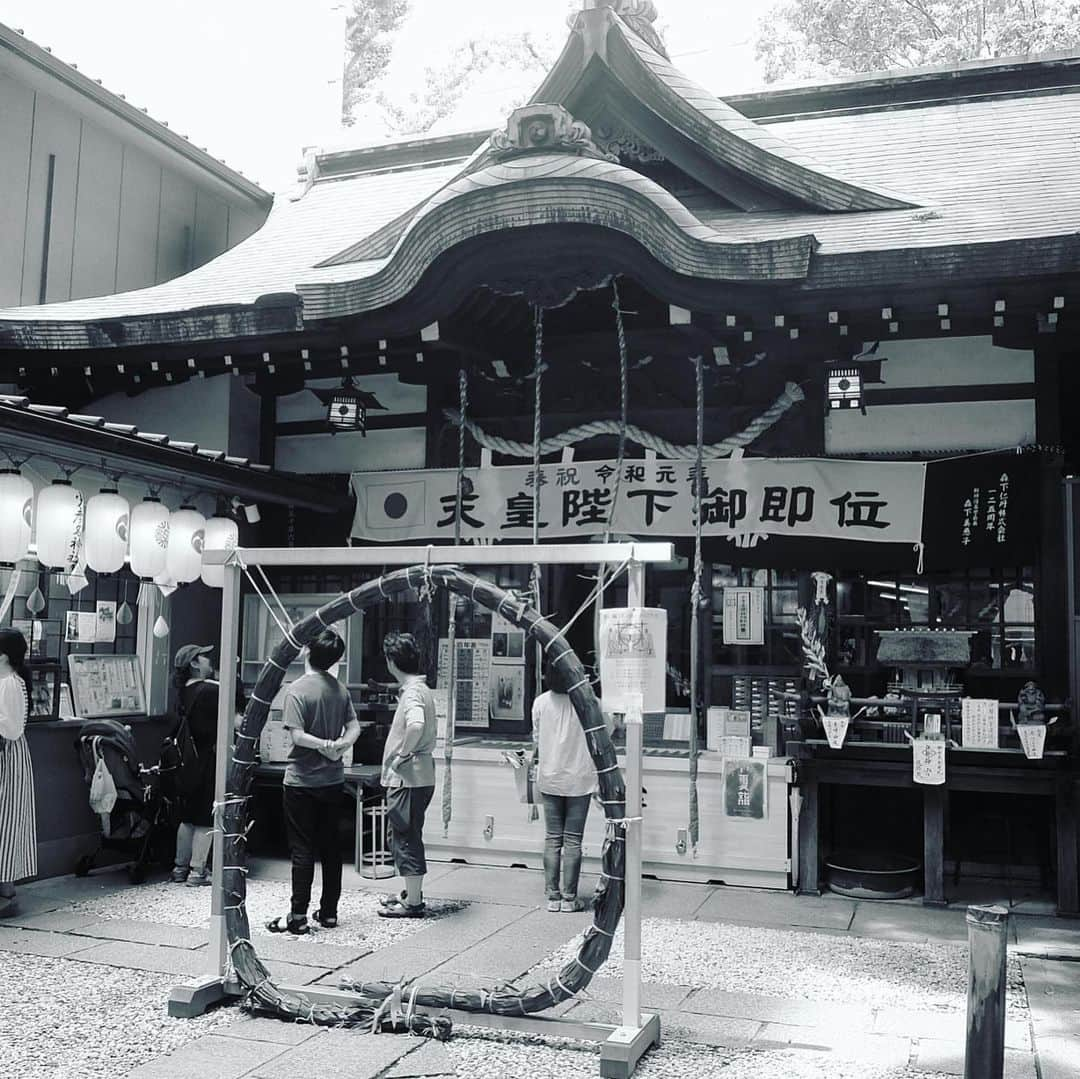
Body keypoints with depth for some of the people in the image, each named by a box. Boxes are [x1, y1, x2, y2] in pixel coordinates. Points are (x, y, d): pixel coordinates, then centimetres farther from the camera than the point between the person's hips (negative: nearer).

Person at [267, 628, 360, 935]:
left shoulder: (297, 690, -14)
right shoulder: (340, 689, 5)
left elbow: (297, 735, -21)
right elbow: (354, 727, 3)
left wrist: (324, 745, -21)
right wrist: (341, 744, -13)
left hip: (302, 781, -5)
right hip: (333, 780, 5)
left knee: (302, 849, 0)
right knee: (331, 846, 11)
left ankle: (298, 916, 3)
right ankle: (329, 911, 19)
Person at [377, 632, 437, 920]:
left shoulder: (412, 692, -18)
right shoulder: (422, 689, 13)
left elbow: (416, 725, -39)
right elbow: (431, 729, 26)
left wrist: (402, 753, -24)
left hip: (407, 778, -10)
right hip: (418, 775, 10)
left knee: (406, 839, -1)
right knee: (408, 838, 19)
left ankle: (413, 903, 7)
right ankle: (412, 893, 30)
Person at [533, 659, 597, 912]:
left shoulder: (540, 702, -5)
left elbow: (537, 739, 5)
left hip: (549, 779, 2)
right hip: (579, 779, -2)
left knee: (552, 838, 9)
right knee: (573, 840, 4)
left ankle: (553, 896, 11)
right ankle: (569, 897, 7)